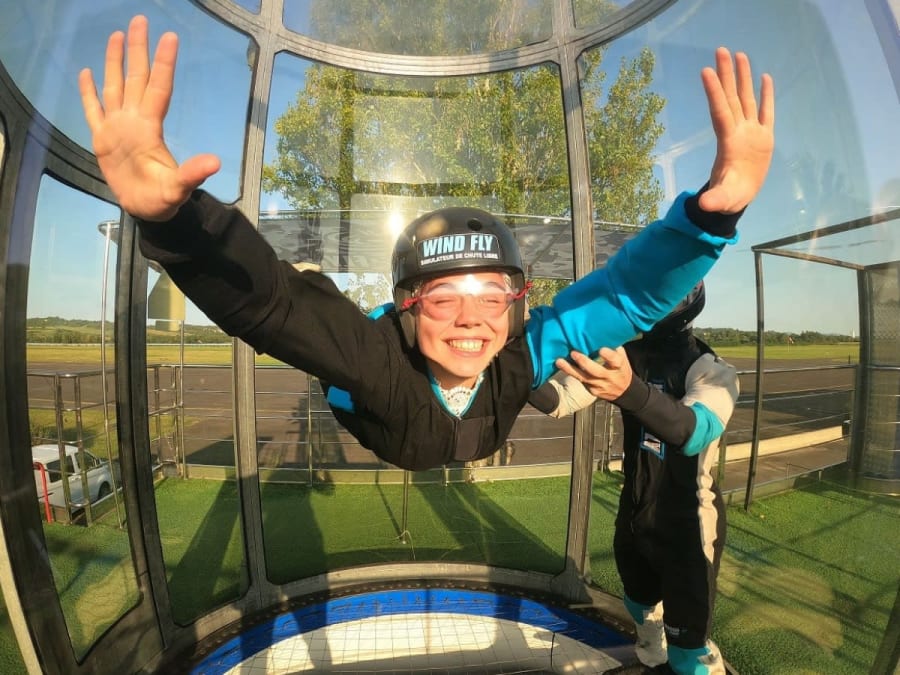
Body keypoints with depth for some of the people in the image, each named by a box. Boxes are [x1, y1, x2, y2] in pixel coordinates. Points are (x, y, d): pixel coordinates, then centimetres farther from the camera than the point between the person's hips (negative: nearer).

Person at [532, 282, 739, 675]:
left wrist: (630, 390, -61)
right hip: (633, 514, 5)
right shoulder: (625, 357, -6)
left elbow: (696, 431, -41)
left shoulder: (712, 370, -20)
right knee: (641, 605, 28)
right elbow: (559, 399, -15)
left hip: (686, 525, -5)